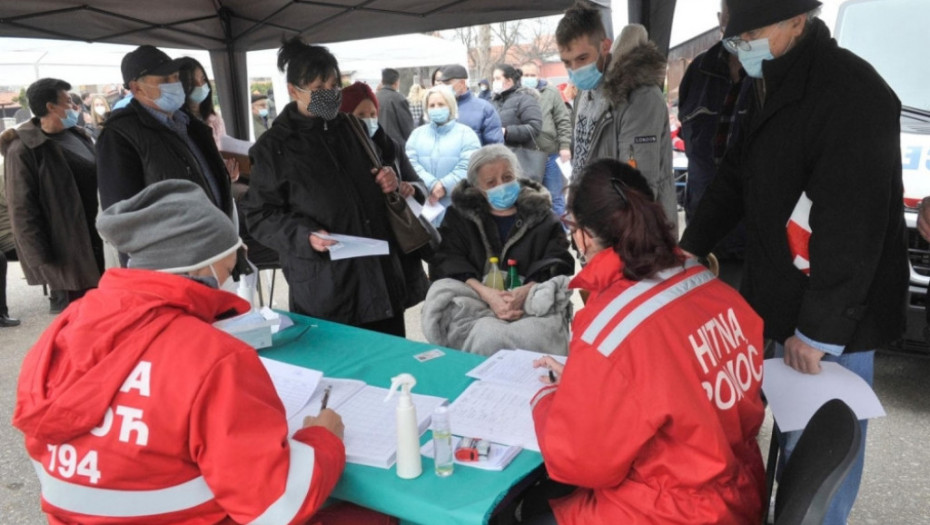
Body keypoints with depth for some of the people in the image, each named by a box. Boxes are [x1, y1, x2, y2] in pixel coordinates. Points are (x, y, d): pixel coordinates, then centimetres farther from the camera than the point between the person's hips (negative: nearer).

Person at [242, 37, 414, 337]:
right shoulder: (274, 147, -3)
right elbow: (259, 216, -4)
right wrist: (305, 236, -20)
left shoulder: (351, 128, 12)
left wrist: (389, 180, 4)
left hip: (382, 274, 5)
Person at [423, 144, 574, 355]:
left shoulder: (541, 215, 15)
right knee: (488, 337, -33)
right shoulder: (460, 214, 14)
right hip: (473, 305, 0)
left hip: (535, 304, 1)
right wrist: (487, 294, -18)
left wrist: (524, 293, -18)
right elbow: (445, 261, 0)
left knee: (537, 335, -32)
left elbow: (558, 264, 3)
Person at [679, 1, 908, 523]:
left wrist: (820, 328, -21)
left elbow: (854, 227, -23)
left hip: (834, 315, -8)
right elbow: (737, 178, 20)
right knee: (794, 433, 18)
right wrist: (691, 246, 19)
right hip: (787, 300, 8)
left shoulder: (851, 93, -20)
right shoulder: (773, 87, 11)